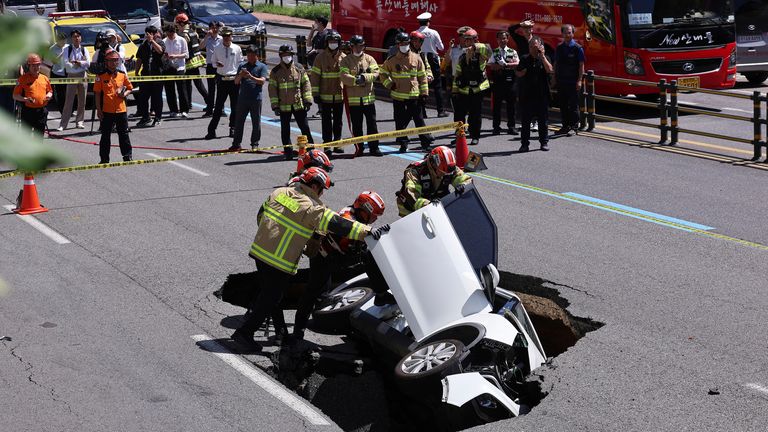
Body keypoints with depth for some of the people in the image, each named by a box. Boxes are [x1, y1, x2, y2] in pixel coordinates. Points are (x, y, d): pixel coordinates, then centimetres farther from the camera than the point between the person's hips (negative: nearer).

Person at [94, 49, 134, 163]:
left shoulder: (122, 75, 4)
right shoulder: (101, 76, -4)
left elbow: (130, 88, 15)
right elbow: (97, 93, -3)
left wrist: (125, 94, -8)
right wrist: (98, 109, -7)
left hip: (121, 110, 2)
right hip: (106, 111, -2)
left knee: (124, 134, 8)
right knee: (105, 135, 6)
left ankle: (127, 156, 17)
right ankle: (104, 159, 13)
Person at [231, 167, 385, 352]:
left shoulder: (279, 192, 6)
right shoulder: (313, 209, -14)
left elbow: (261, 215, 17)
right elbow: (339, 226, -20)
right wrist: (369, 231, -20)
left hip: (259, 250, 7)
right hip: (280, 263, -7)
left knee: (266, 290, 26)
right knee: (271, 299, 4)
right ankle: (244, 333, 5)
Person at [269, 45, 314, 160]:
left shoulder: (299, 69, 5)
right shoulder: (275, 72, 1)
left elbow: (306, 85, 7)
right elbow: (272, 89, 1)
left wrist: (307, 101, 0)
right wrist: (275, 106, -4)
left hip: (299, 105, 0)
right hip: (284, 106, 0)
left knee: (305, 128, 2)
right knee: (285, 130, 5)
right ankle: (288, 153, 12)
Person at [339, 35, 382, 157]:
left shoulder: (369, 59, 6)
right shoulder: (345, 61, 2)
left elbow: (375, 73, -6)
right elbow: (344, 77, -11)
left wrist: (365, 77, -22)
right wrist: (356, 80, -25)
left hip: (369, 97, 1)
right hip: (353, 99, -1)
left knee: (372, 124, 3)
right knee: (357, 126, 6)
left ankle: (374, 148, 8)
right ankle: (358, 149, 14)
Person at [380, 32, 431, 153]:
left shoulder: (416, 58, 2)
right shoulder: (392, 60, 1)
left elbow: (422, 76, 5)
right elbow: (383, 73, 15)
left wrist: (424, 92, 1)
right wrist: (389, 84, -1)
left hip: (414, 95, 0)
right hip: (398, 96, 0)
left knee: (419, 119, 2)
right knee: (400, 121, 5)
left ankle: (426, 143, 7)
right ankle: (403, 144, 14)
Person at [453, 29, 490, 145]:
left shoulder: (480, 55, -3)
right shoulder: (462, 57, 12)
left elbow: (487, 51, -27)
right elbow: (457, 74, 16)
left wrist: (475, 47, -32)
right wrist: (455, 89, 13)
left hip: (477, 90, -4)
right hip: (464, 91, 4)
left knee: (475, 114, 2)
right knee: (459, 113, 3)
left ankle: (475, 137, 13)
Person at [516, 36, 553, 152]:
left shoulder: (544, 58, 3)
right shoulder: (525, 59, 7)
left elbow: (549, 70, -15)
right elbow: (517, 73, 14)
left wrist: (542, 55, -15)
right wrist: (522, 72, -9)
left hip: (542, 95, -1)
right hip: (527, 94, 1)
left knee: (542, 119, 5)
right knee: (525, 120, 3)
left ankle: (544, 142, 15)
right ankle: (524, 143, 9)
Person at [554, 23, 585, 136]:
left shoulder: (577, 48, -3)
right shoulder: (559, 48, 11)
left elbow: (581, 65, -5)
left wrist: (579, 81, -12)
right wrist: (554, 79, 11)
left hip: (573, 82, -5)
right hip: (561, 81, 5)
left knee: (573, 105, -2)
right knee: (563, 105, 9)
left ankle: (574, 127, 3)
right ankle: (565, 126, 17)